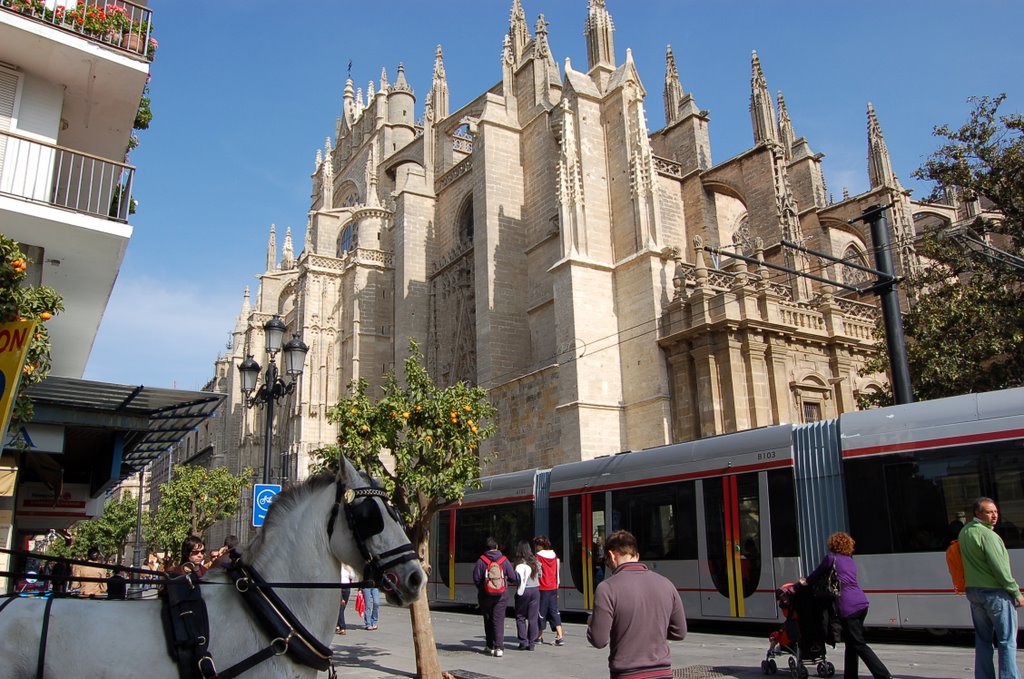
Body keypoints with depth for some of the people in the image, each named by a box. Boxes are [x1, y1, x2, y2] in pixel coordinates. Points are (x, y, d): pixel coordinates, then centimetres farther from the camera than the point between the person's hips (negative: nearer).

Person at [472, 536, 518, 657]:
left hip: (485, 596, 0)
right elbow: (513, 578, -2)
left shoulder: (481, 560, -8)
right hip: (501, 595, 0)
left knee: (488, 620, 14)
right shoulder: (504, 560, -4)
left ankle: (490, 646, 21)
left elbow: (476, 579, -8)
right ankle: (499, 647, -9)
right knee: (499, 620, 1)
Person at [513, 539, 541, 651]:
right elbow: (540, 575, 9)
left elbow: (520, 579, -13)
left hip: (524, 591, -4)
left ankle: (523, 642, 4)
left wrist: (520, 591, 0)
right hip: (535, 590, 4)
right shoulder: (535, 562, 5)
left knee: (520, 617, 9)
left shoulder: (520, 564, -10)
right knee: (533, 618, 8)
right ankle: (531, 643, 10)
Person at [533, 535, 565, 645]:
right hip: (553, 588, 5)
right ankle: (560, 636, -5)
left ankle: (540, 637, 18)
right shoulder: (554, 556, 7)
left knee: (541, 612, 7)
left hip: (542, 589, -5)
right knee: (554, 611, 5)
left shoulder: (538, 557, -10)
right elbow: (558, 573, 12)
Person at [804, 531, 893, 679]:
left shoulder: (831, 558, 2)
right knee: (851, 642, 15)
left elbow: (818, 573, 14)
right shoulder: (851, 561, 22)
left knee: (859, 644, -5)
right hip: (862, 602, 8)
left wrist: (806, 581, 35)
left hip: (848, 606, -8)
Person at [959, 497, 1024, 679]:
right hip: (995, 591, -8)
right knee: (1007, 640, 0)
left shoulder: (964, 531, 9)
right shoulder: (987, 534, -17)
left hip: (973, 590, 8)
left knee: (983, 638, 13)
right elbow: (999, 567, -17)